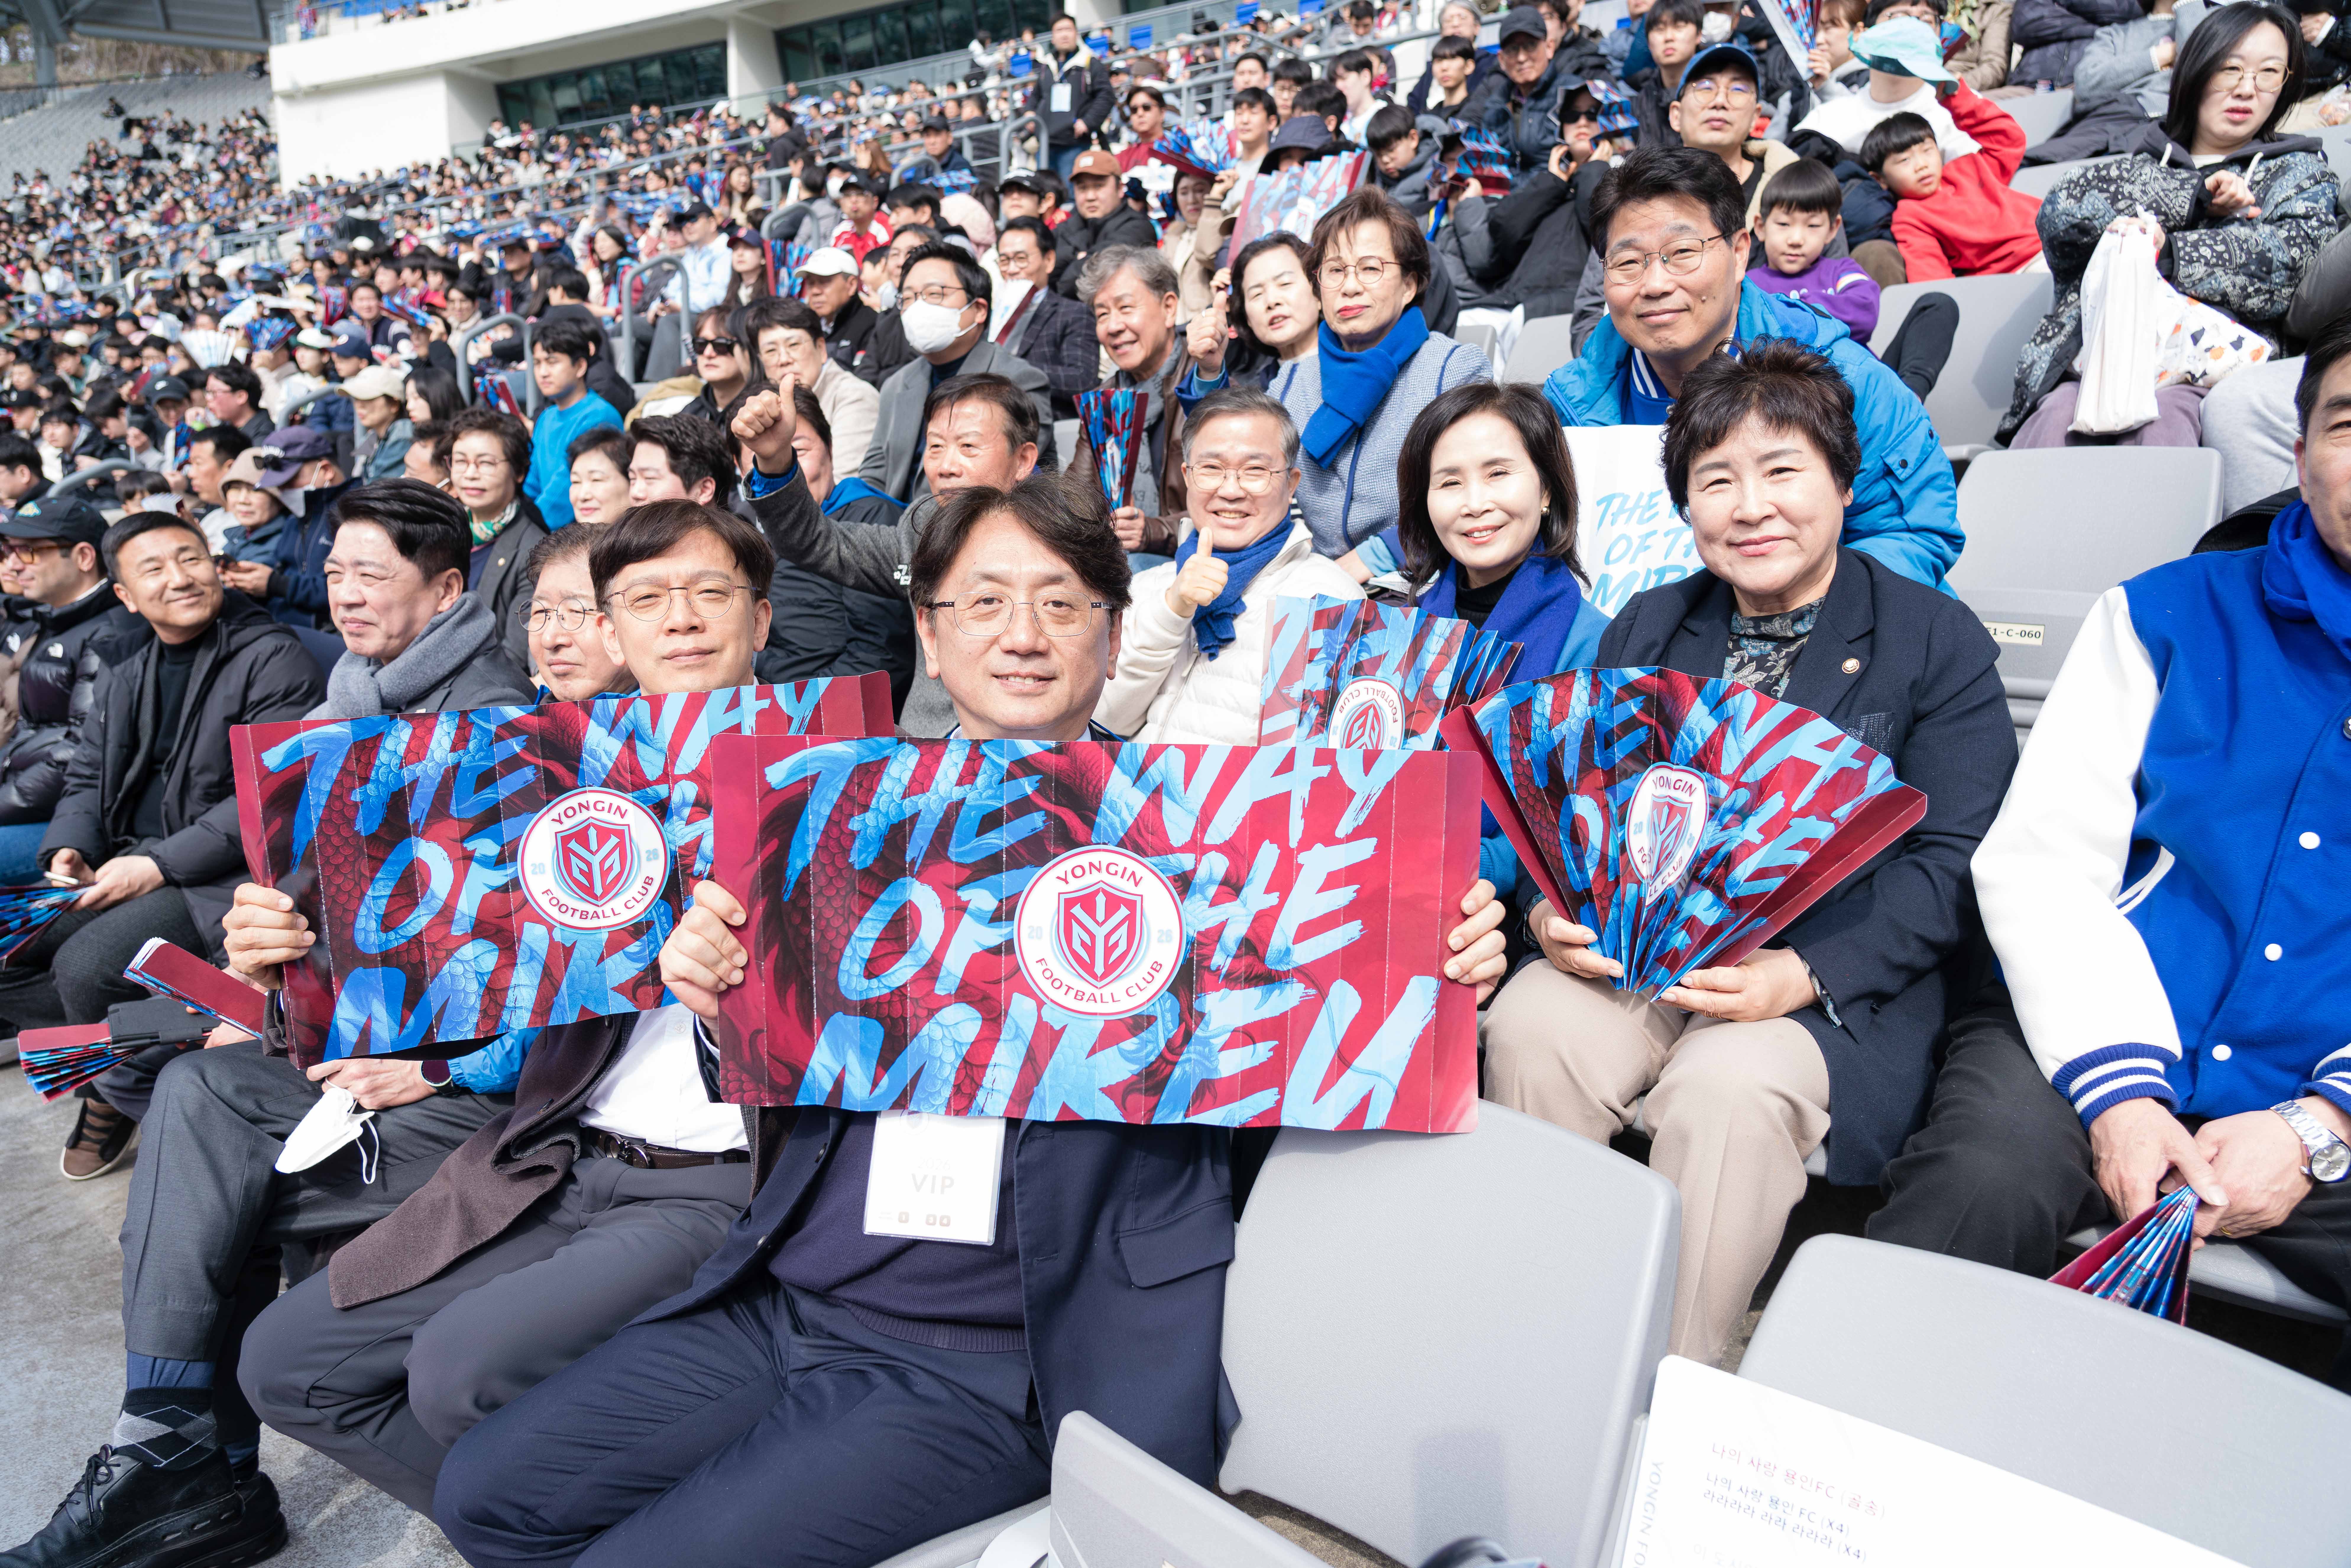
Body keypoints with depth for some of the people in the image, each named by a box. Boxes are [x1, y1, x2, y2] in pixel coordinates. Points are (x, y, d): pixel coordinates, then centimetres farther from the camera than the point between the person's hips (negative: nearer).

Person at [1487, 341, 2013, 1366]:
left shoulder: (1940, 644, 3)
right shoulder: (1646, 628, 16)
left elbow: (1949, 865, -6)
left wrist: (1803, 974, -22)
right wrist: (1553, 911, -13)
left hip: (1834, 982, -3)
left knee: (1728, 1087, -33)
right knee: (1529, 1032, -26)